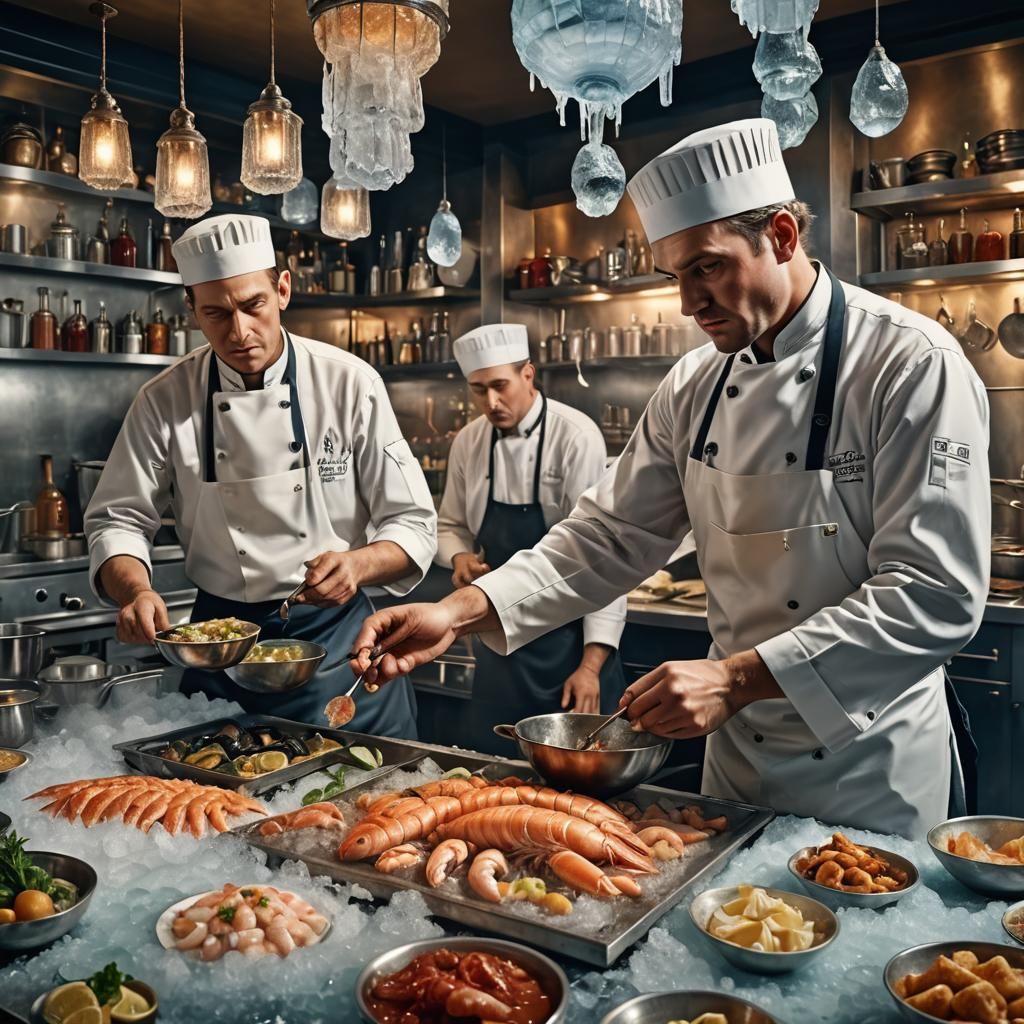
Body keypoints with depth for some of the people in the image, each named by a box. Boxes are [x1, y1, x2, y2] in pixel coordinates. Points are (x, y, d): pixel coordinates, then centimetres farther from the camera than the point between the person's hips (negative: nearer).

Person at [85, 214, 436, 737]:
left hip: (337, 635, -1)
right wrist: (137, 592, -19)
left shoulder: (349, 383, -11)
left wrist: (358, 565, -28)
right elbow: (117, 520, 1)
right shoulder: (165, 400, -5)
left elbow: (413, 524, -8)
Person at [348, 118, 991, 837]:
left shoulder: (912, 365, -19)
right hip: (736, 756, 6)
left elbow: (936, 597, -23)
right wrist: (462, 611, -12)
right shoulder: (695, 387, 0)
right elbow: (611, 535, 0)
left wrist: (736, 678, -30)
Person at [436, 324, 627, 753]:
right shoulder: (468, 442, 1)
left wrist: (593, 663, -21)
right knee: (494, 763, 15)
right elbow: (452, 525, 16)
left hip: (569, 637, -5)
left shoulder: (575, 437, -16)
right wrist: (460, 557, -9)